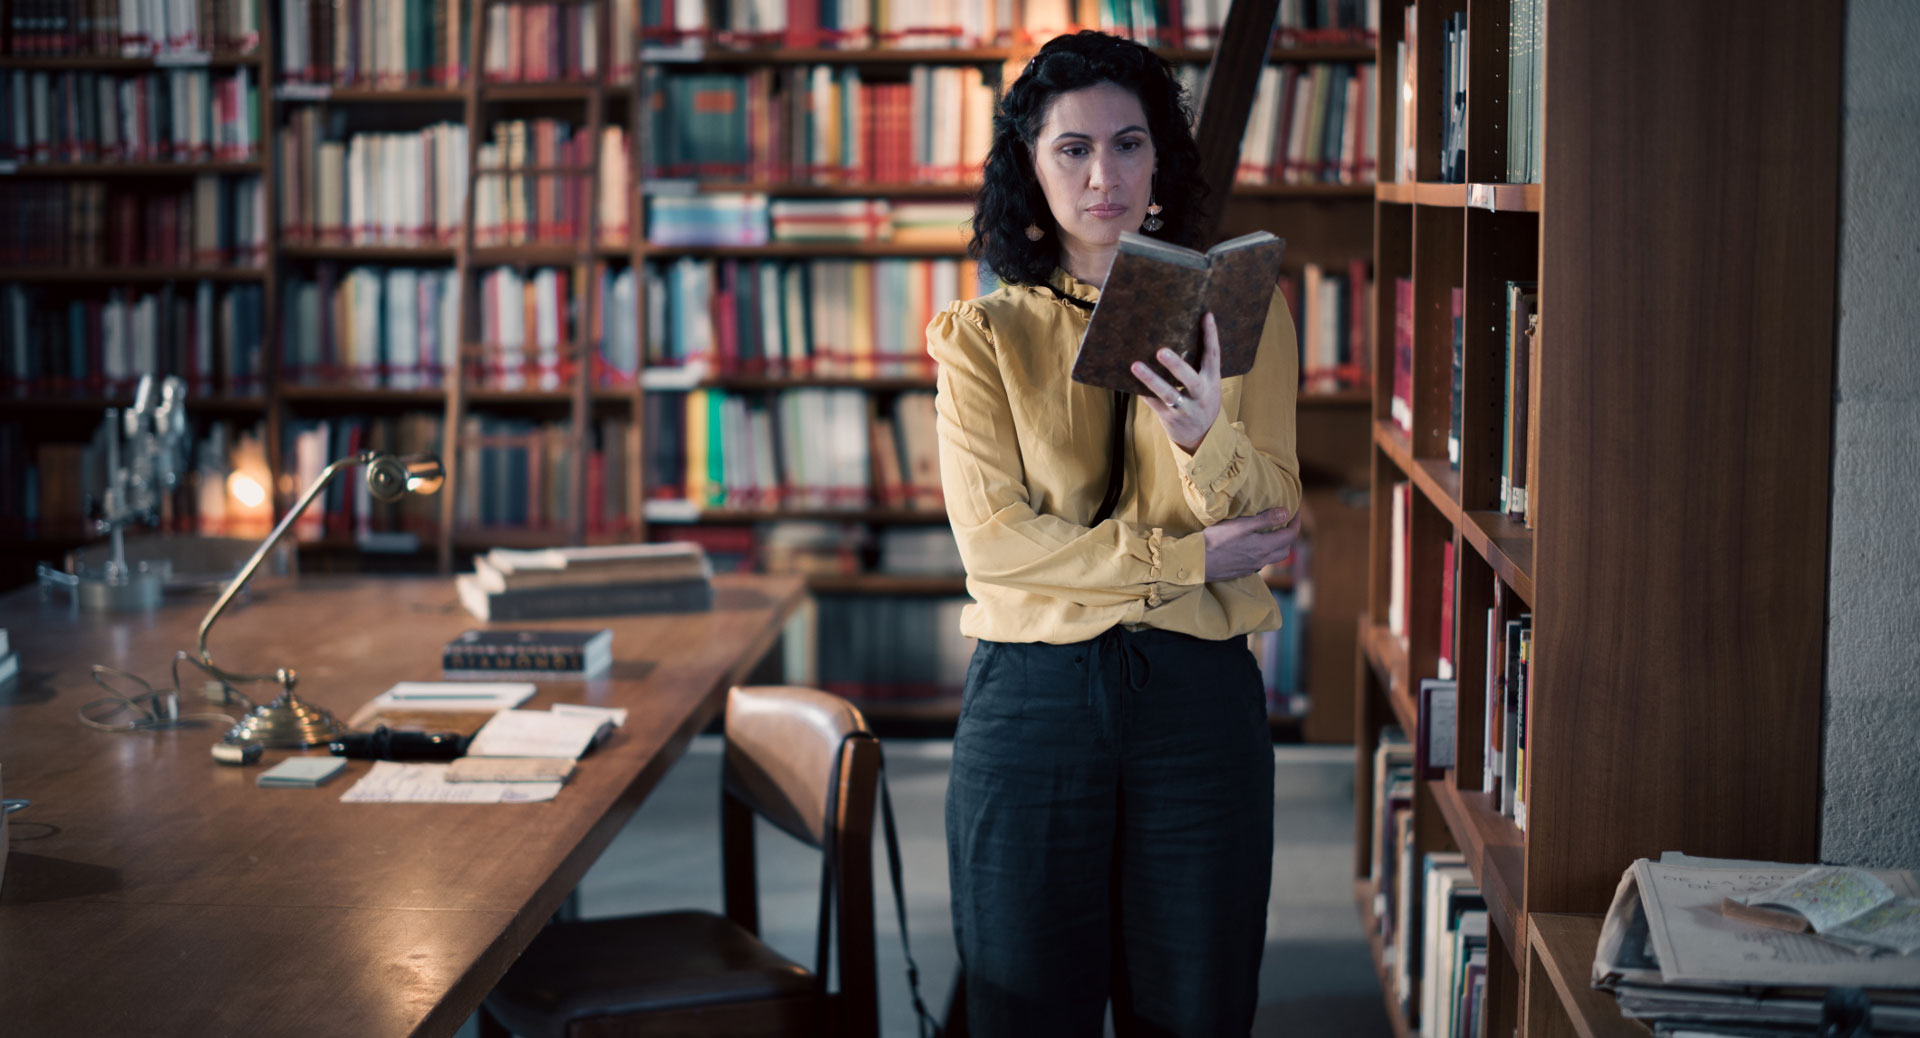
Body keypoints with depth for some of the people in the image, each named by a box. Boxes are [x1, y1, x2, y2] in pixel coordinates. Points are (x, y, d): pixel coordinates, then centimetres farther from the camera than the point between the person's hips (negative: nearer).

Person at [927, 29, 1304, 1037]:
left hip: (1199, 692, 1)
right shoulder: (985, 336, 2)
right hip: (1032, 698, -1)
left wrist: (1205, 433, -24)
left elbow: (1273, 519, -3)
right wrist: (1188, 558, -12)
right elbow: (993, 539, -8)